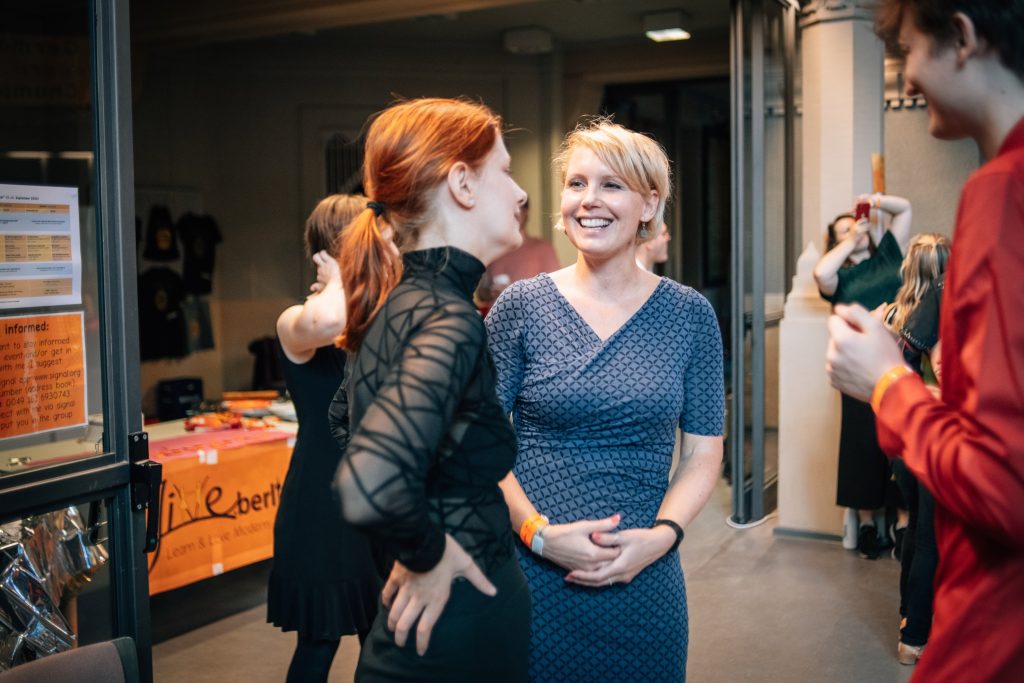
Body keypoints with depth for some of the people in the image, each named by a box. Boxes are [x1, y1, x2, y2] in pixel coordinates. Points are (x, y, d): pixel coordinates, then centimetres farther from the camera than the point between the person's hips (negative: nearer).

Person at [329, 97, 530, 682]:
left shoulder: (399, 302, 3)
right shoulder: (449, 320, -24)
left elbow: (346, 419, 22)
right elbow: (372, 489, -40)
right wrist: (428, 554, -20)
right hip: (459, 634, -8)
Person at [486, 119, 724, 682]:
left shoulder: (690, 315, 0)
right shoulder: (519, 307, -4)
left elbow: (703, 451, 3)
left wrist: (661, 534, -12)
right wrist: (540, 532, -15)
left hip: (644, 581, 1)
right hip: (530, 575, -1)